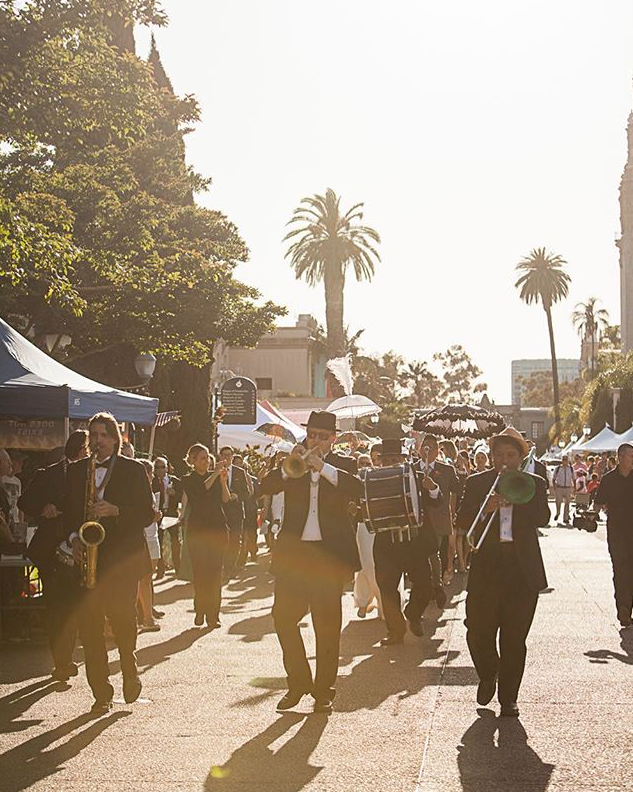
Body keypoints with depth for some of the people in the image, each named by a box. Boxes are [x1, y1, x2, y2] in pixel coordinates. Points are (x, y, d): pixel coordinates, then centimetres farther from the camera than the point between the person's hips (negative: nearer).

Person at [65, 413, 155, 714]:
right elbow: (69, 511, 16)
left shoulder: (133, 470, 4)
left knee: (122, 619, -6)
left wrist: (116, 511, -15)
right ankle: (101, 692, 5)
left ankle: (130, 672, 22)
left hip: (122, 557, -3)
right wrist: (74, 537, -2)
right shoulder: (76, 470, 13)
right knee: (89, 625, -2)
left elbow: (148, 513, -1)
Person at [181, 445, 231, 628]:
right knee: (200, 572, -5)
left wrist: (223, 481, -12)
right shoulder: (188, 480, 4)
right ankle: (200, 612, 4)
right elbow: (198, 493, -16)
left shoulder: (216, 476, 11)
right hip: (197, 529, -1)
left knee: (215, 572, -3)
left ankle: (213, 614, -2)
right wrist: (214, 476, -17)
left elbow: (226, 500, 2)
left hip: (218, 529, 2)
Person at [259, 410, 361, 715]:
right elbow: (265, 487, -4)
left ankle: (323, 691, 10)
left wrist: (323, 467, -22)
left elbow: (357, 489, -14)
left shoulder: (343, 465, 7)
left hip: (329, 553, -2)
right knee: (283, 618, 1)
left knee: (327, 625, 1)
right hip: (292, 552, 2)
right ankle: (298, 682, 17)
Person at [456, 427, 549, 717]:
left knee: (514, 638, 2)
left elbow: (542, 519, -6)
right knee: (478, 632, -2)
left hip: (523, 570, 0)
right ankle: (487, 676, 27)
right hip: (485, 568, 0)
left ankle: (508, 698, 14)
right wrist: (485, 509, -19)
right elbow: (462, 521, -2)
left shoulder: (534, 484, 8)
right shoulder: (476, 483, 7)